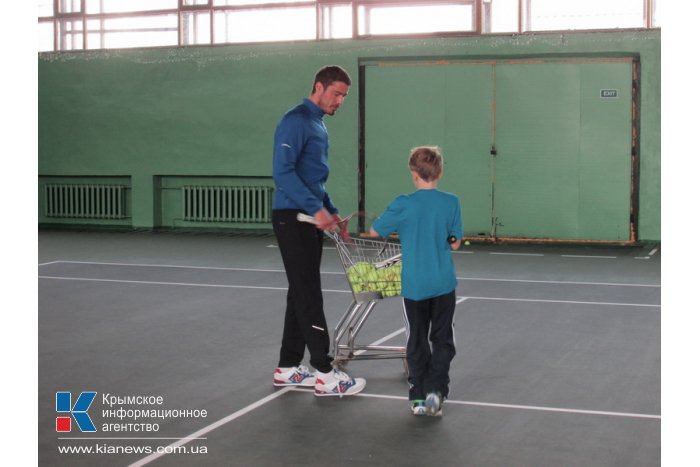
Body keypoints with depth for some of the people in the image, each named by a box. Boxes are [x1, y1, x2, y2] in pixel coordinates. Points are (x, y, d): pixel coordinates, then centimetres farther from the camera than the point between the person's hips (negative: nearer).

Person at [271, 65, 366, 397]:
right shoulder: (296, 121, -12)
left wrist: (331, 212, 18)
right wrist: (316, 208, -23)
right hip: (292, 218, -10)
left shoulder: (318, 126, 18)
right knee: (309, 296, -8)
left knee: (302, 294, 11)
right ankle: (325, 374, -5)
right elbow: (282, 171, -21)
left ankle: (287, 369, 19)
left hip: (311, 219, 10)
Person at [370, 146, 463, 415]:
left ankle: (418, 397, 14)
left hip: (413, 285, 0)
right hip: (444, 284, 1)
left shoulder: (403, 205, -9)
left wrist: (400, 229, 19)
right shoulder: (451, 203, -5)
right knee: (442, 340, 12)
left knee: (417, 341, 11)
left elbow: (374, 232, 1)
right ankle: (435, 390, 1)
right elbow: (455, 243, 2)